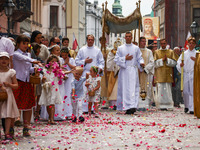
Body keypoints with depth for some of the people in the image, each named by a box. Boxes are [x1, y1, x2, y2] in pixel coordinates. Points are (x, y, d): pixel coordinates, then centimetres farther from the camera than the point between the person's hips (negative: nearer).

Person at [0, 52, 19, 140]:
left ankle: (7, 133, -3)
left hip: (8, 94, -1)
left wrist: (9, 85, -15)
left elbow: (16, 85, 4)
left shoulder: (11, 72, 2)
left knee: (8, 114, -5)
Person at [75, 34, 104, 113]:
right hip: (85, 72, -1)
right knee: (85, 91, -7)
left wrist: (100, 68, -5)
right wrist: (85, 61, -6)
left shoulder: (97, 50, 11)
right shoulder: (82, 50, 9)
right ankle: (85, 108, -4)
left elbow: (101, 61, 13)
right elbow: (77, 61, 9)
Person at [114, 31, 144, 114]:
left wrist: (141, 63, -10)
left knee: (133, 89, -11)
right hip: (124, 71, 1)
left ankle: (132, 106, -18)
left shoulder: (136, 48, 10)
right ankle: (126, 107, 6)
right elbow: (116, 59, 5)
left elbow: (139, 58, 11)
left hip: (133, 71, -1)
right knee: (124, 89, -1)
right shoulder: (120, 48, 9)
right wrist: (125, 59, -8)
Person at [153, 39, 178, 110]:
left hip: (168, 74, 0)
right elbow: (155, 63, 2)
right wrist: (162, 60, -9)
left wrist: (167, 59, -9)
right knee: (160, 89, -6)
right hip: (159, 74, 0)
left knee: (168, 90, -4)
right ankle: (161, 105, -4)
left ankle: (168, 106, -2)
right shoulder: (156, 52, 11)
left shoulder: (171, 52, 11)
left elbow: (174, 62, 3)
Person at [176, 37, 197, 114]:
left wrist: (196, 60, -16)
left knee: (193, 91, -8)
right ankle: (186, 106, 22)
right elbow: (178, 62, 9)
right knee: (185, 91, 2)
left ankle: (192, 108, -7)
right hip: (185, 74, 2)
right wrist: (180, 64, -13)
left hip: (194, 74, -2)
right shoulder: (184, 54, 14)